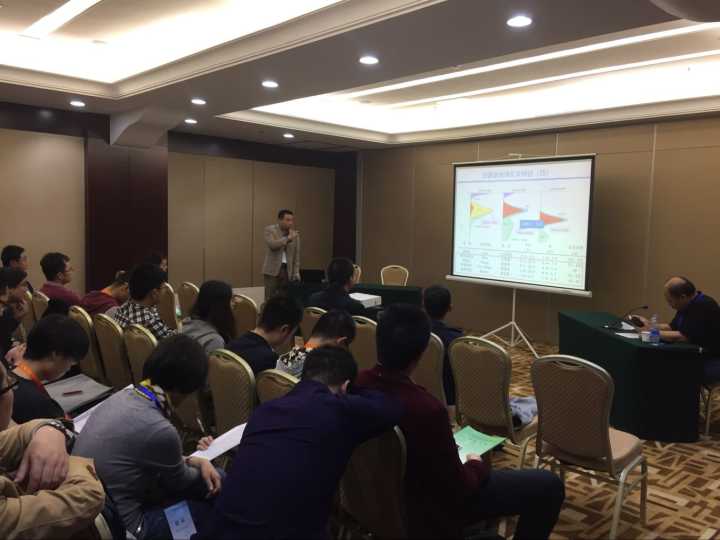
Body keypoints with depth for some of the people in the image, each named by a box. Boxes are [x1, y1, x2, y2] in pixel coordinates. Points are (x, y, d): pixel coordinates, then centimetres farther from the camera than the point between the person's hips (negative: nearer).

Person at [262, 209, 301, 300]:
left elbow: (296, 254, 9)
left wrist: (296, 272, 3)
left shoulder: (295, 234, 9)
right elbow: (272, 245, -18)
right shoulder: (270, 230, 0)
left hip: (288, 270, 3)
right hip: (272, 269, -3)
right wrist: (288, 238, -18)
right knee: (270, 298, -4)